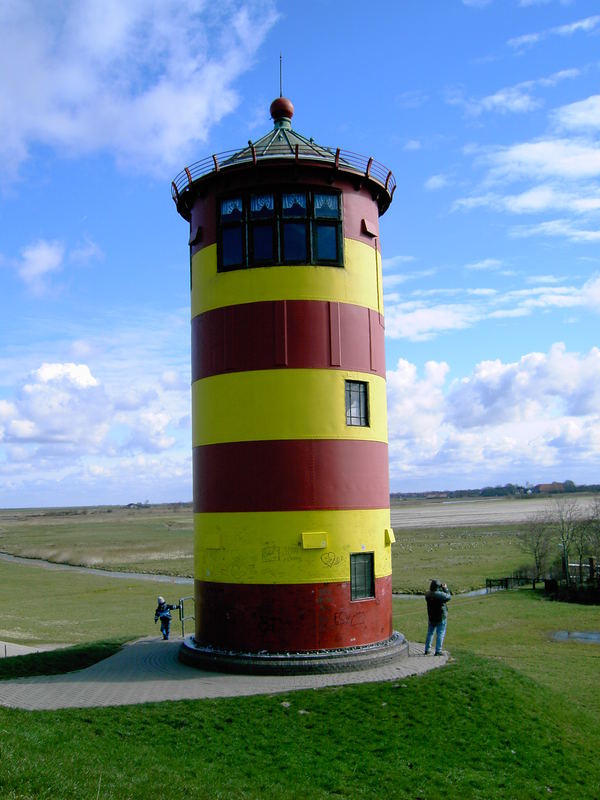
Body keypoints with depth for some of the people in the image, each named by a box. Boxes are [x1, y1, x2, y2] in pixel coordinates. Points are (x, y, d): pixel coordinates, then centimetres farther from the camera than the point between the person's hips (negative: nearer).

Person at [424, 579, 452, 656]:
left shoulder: (427, 595, -6)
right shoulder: (441, 594, -22)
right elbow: (448, 597, -7)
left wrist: (443, 589, 6)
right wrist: (445, 588, 5)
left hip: (431, 618, 6)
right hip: (441, 618, -6)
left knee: (430, 633, 17)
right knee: (440, 634, 3)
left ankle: (427, 649, 23)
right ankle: (438, 651, 1)